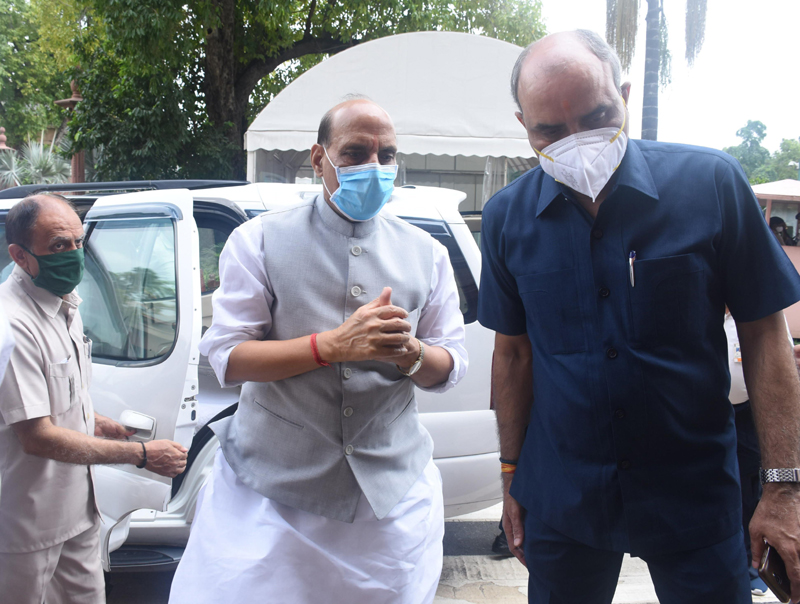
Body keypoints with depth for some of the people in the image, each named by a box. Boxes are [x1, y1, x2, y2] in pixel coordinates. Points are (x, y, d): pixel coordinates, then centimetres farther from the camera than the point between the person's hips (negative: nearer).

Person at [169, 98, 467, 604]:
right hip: (271, 490, -2)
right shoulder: (260, 241, -1)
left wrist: (410, 352, -17)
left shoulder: (426, 254, 7)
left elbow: (450, 368, 7)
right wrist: (332, 344, -22)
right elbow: (227, 358, -9)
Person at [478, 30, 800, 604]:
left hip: (695, 497, -2)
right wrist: (511, 473, 7)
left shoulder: (711, 182, -11)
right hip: (560, 499, 2)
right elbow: (514, 352, 6)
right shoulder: (508, 218, -4)